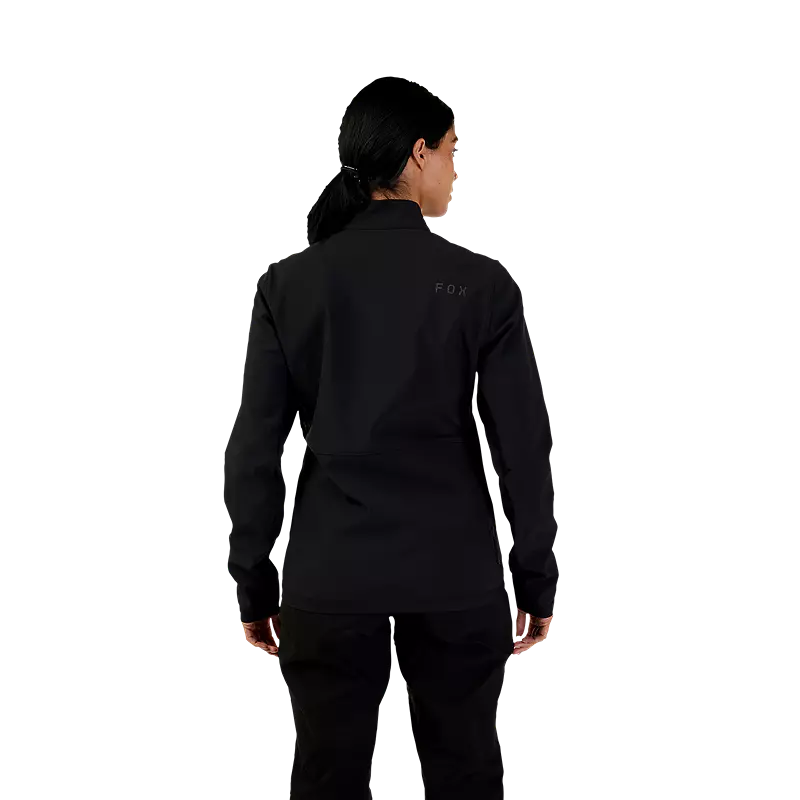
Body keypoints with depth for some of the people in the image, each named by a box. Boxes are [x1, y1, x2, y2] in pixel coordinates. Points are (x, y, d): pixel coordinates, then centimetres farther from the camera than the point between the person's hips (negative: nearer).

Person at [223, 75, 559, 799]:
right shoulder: (482, 284, -7)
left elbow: (255, 449, -2)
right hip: (456, 578, -1)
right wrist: (536, 578, 6)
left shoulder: (289, 285, -3)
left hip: (330, 581, 1)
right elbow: (523, 445, -5)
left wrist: (253, 581, 7)